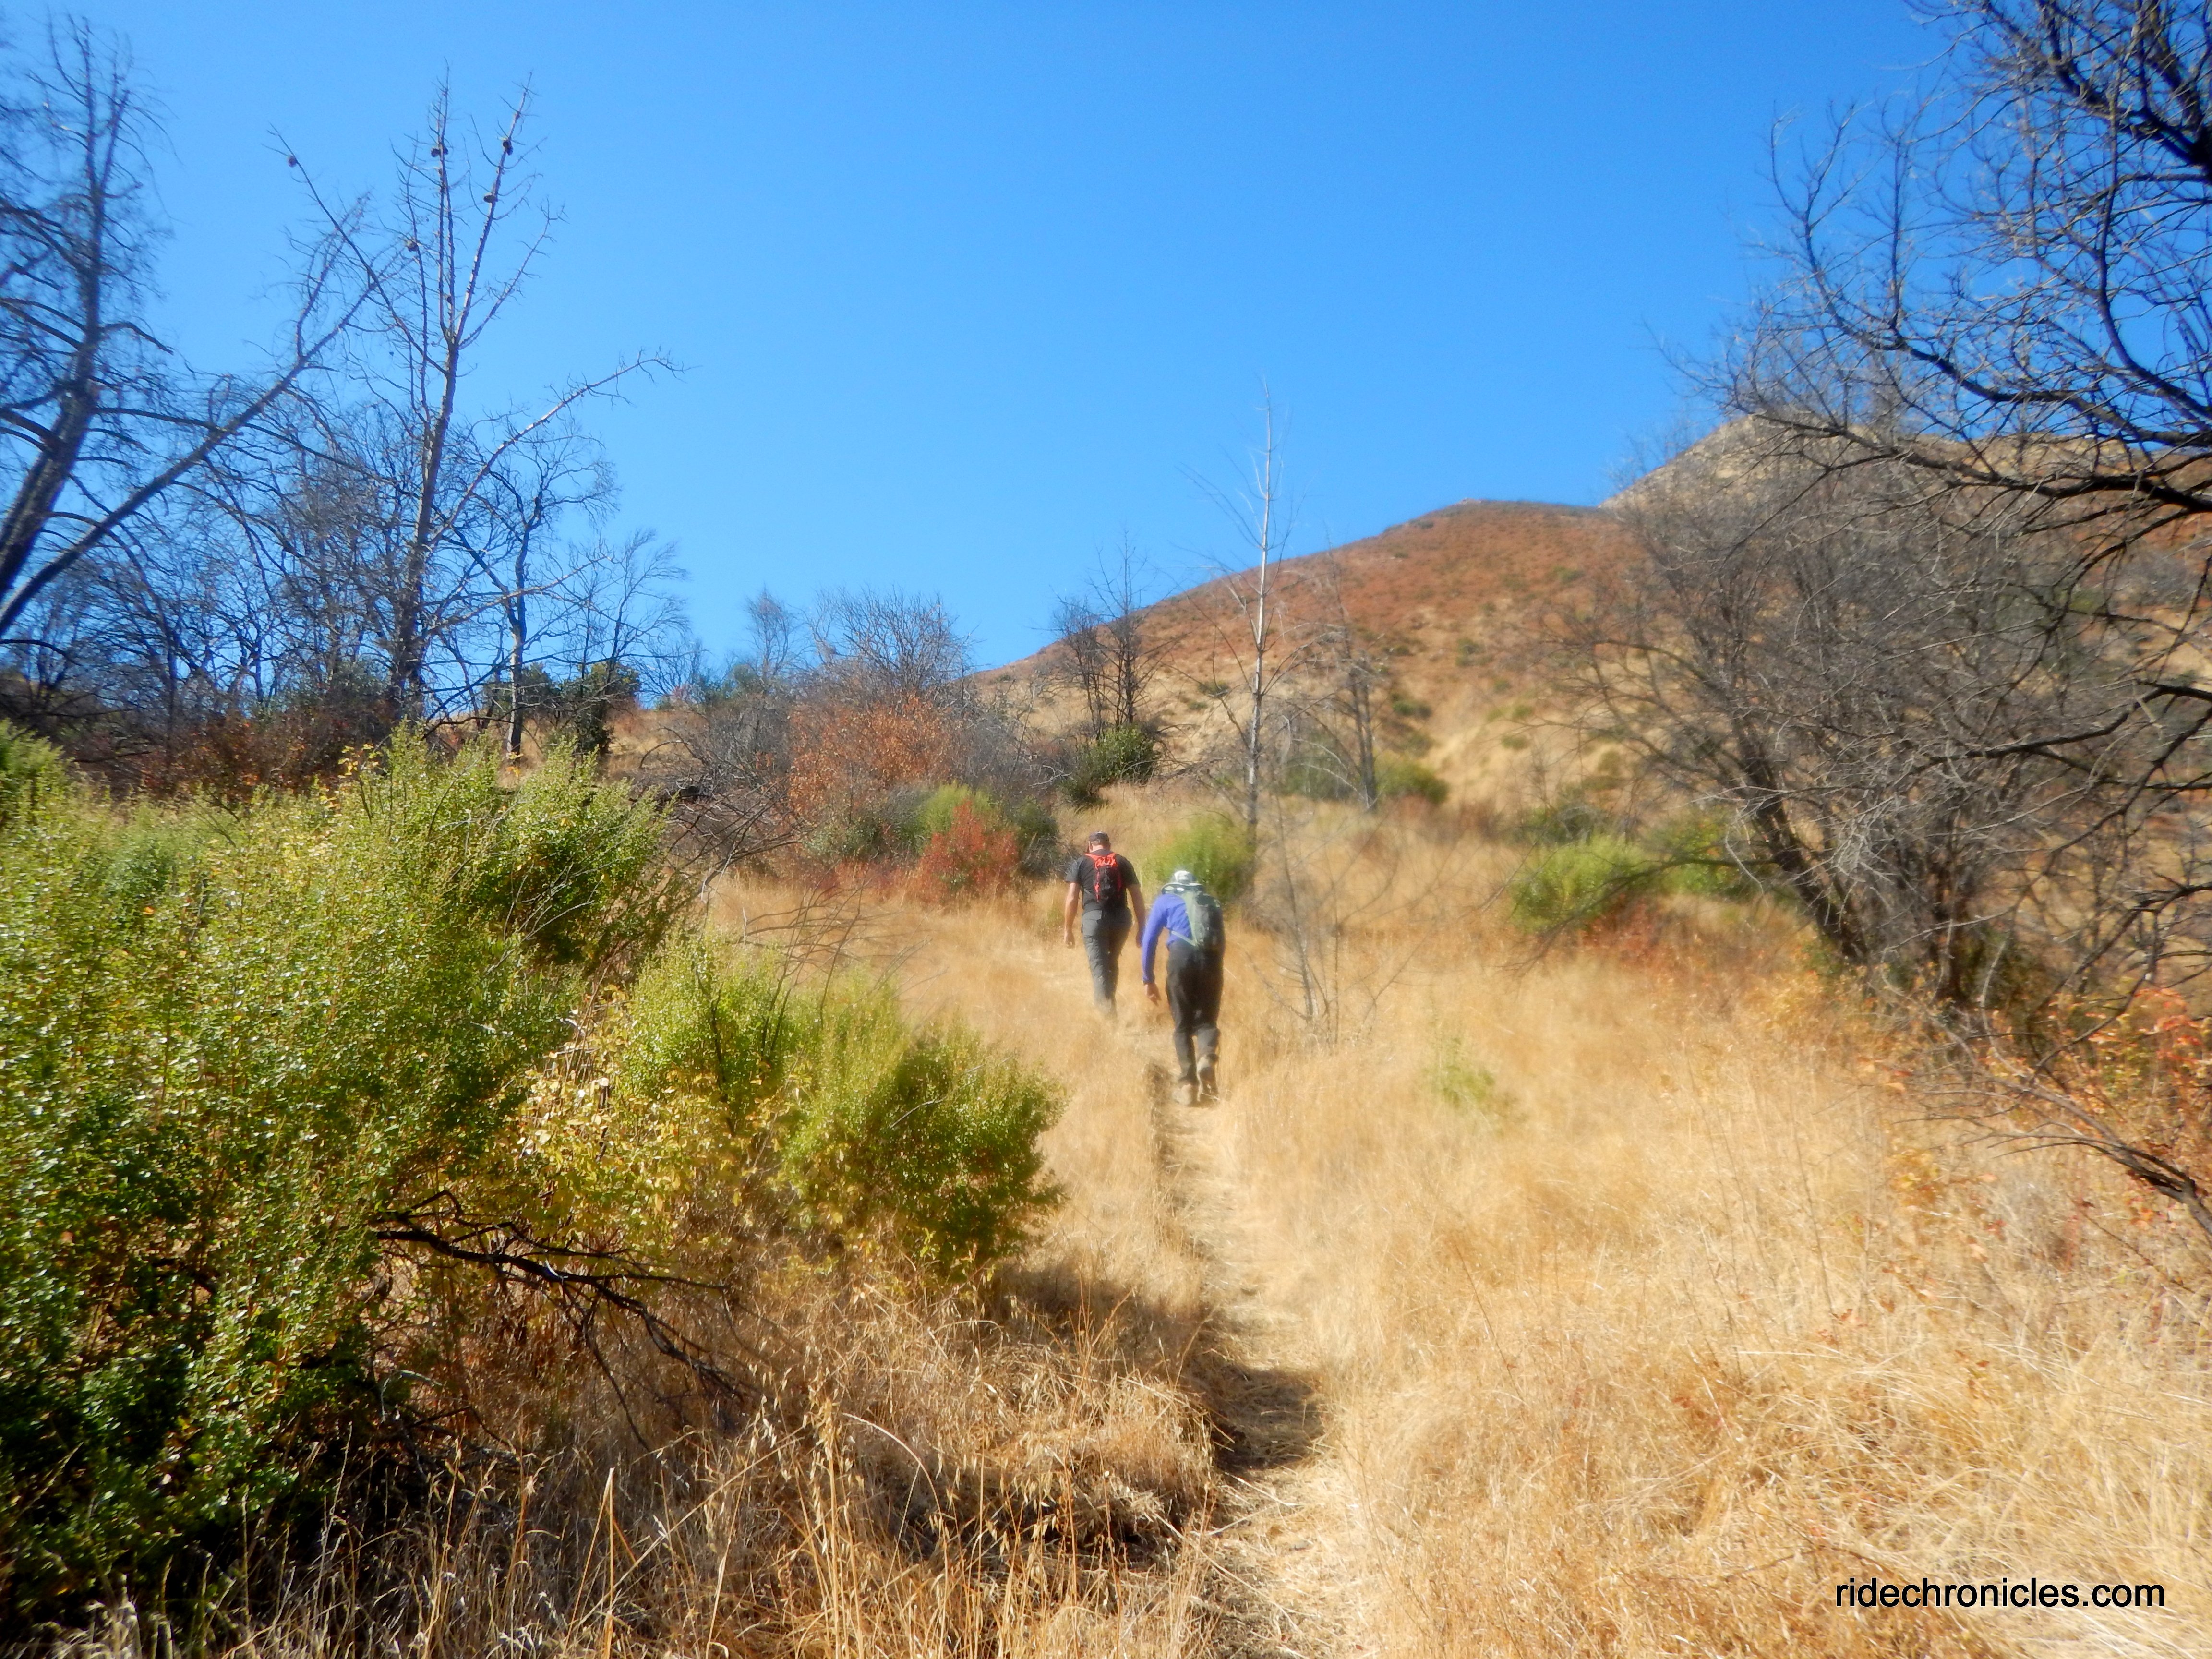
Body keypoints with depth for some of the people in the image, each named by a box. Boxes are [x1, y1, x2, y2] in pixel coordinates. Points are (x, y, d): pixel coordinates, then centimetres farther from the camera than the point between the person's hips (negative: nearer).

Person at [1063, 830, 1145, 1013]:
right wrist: (1142, 928, 10)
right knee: (1112, 961, 24)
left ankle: (1106, 1009, -8)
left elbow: (1072, 898, 0)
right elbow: (1137, 897, 8)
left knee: (1099, 967, 0)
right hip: (1121, 919, 3)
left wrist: (1068, 929, 4)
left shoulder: (1081, 863, 8)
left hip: (1094, 918, -3)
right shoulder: (1123, 862, 13)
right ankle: (1108, 998, 33)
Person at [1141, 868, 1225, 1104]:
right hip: (1213, 958, 2)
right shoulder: (1212, 903, 29)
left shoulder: (1165, 900, 21)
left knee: (1183, 1024, 9)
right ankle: (1208, 1057, -16)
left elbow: (1148, 941, 14)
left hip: (1182, 955, -2)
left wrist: (1148, 980, 18)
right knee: (1207, 1019, 13)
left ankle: (1189, 1084, 3)